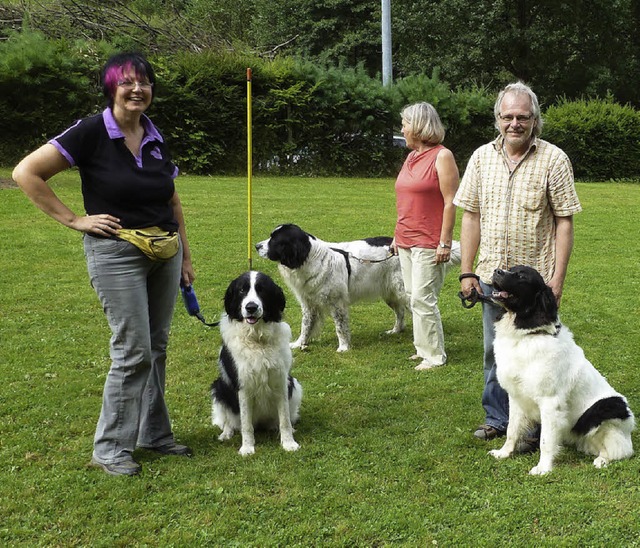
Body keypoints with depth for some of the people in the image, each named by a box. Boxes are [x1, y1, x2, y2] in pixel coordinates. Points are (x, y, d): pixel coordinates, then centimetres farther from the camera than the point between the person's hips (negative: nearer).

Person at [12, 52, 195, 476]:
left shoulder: (156, 139, 8)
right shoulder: (91, 132, -10)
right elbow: (27, 173, -13)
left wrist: (186, 257, 16)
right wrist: (75, 220, -13)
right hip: (116, 253, -6)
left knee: (157, 348, 12)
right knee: (134, 352, -7)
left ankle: (153, 433, 26)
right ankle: (110, 448, 7)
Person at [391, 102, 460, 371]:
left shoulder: (442, 156, -10)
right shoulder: (411, 156, 14)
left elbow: (450, 202, -14)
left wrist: (445, 242, -17)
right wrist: (398, 236, 18)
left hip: (428, 243, -8)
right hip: (406, 241, 8)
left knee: (422, 299, -8)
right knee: (414, 297, 11)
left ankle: (434, 355, 2)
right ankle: (423, 348, 20)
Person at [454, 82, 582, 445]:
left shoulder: (554, 160, -6)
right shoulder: (482, 157, 4)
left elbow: (564, 222, -6)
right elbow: (471, 216, 7)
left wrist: (558, 278, -12)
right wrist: (467, 272, 3)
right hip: (492, 275, 4)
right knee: (495, 352, 14)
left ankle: (534, 429, 15)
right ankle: (497, 419, 29)